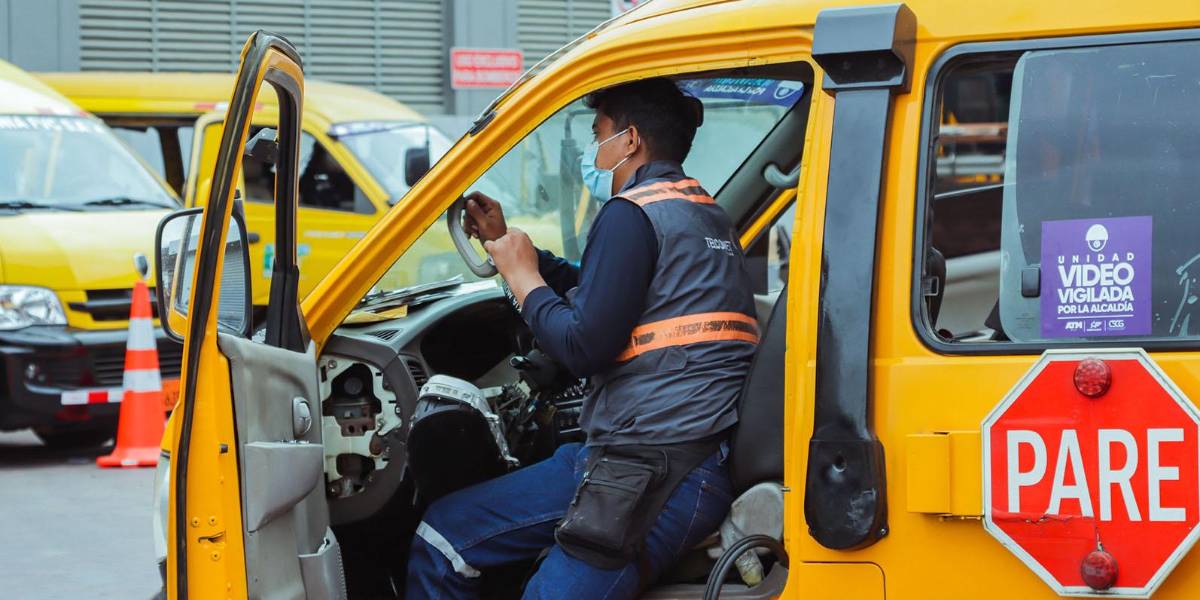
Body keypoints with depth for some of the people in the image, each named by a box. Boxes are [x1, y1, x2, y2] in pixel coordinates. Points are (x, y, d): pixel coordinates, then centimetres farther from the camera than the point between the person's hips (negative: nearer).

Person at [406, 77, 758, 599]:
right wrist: (509, 244, 33)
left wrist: (524, 280, 3)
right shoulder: (709, 217, 23)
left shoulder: (633, 213, -7)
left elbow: (583, 347, -12)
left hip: (651, 471, -10)